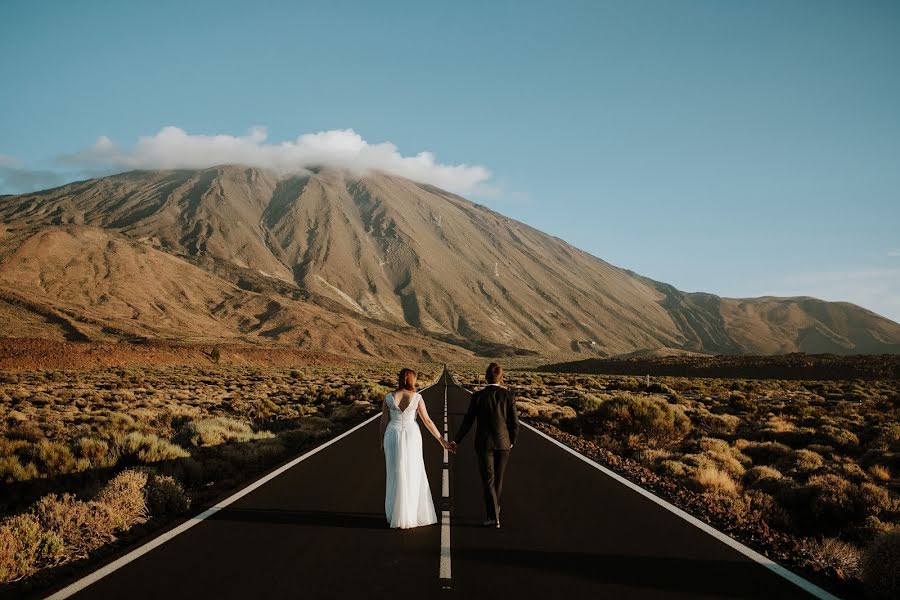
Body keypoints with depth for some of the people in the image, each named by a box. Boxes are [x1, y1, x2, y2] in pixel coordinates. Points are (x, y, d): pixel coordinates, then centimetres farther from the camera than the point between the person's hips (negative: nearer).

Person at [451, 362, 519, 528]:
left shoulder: (478, 396, -8)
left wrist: (456, 441, 8)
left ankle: (494, 517, -4)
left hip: (484, 444, -2)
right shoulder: (508, 395, -5)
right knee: (498, 479, 17)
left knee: (488, 481, 2)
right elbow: (514, 422, -3)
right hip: (503, 443, 2)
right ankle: (494, 511, 29)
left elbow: (468, 422, -4)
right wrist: (512, 441, 13)